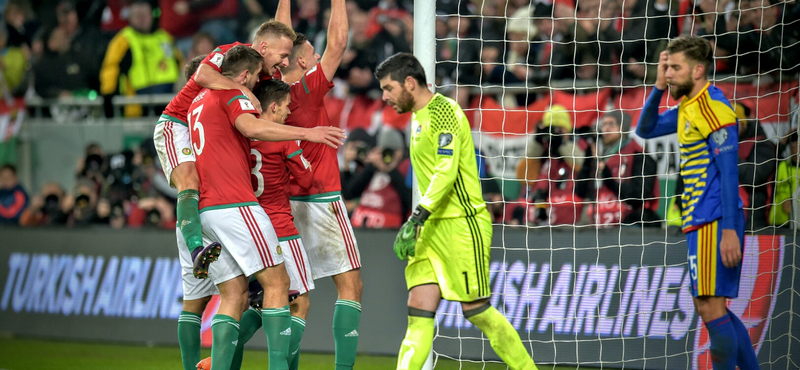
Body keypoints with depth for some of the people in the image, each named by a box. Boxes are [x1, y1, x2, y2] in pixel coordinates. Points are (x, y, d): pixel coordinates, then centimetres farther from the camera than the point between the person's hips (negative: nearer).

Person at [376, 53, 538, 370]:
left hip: (462, 224, -9)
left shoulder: (443, 111, -12)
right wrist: (417, 224, 20)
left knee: (477, 311, -4)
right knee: (419, 311, -2)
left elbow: (446, 170, -23)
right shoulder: (419, 116, 17)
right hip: (433, 227, 9)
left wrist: (416, 218, -29)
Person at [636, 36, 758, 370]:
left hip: (713, 221, -10)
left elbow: (728, 172, -18)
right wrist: (659, 86, 11)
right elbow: (646, 129, 25)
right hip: (699, 220, 10)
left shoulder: (713, 107, -13)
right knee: (711, 308, 12)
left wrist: (729, 229, -23)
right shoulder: (688, 108, 14)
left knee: (710, 307, -10)